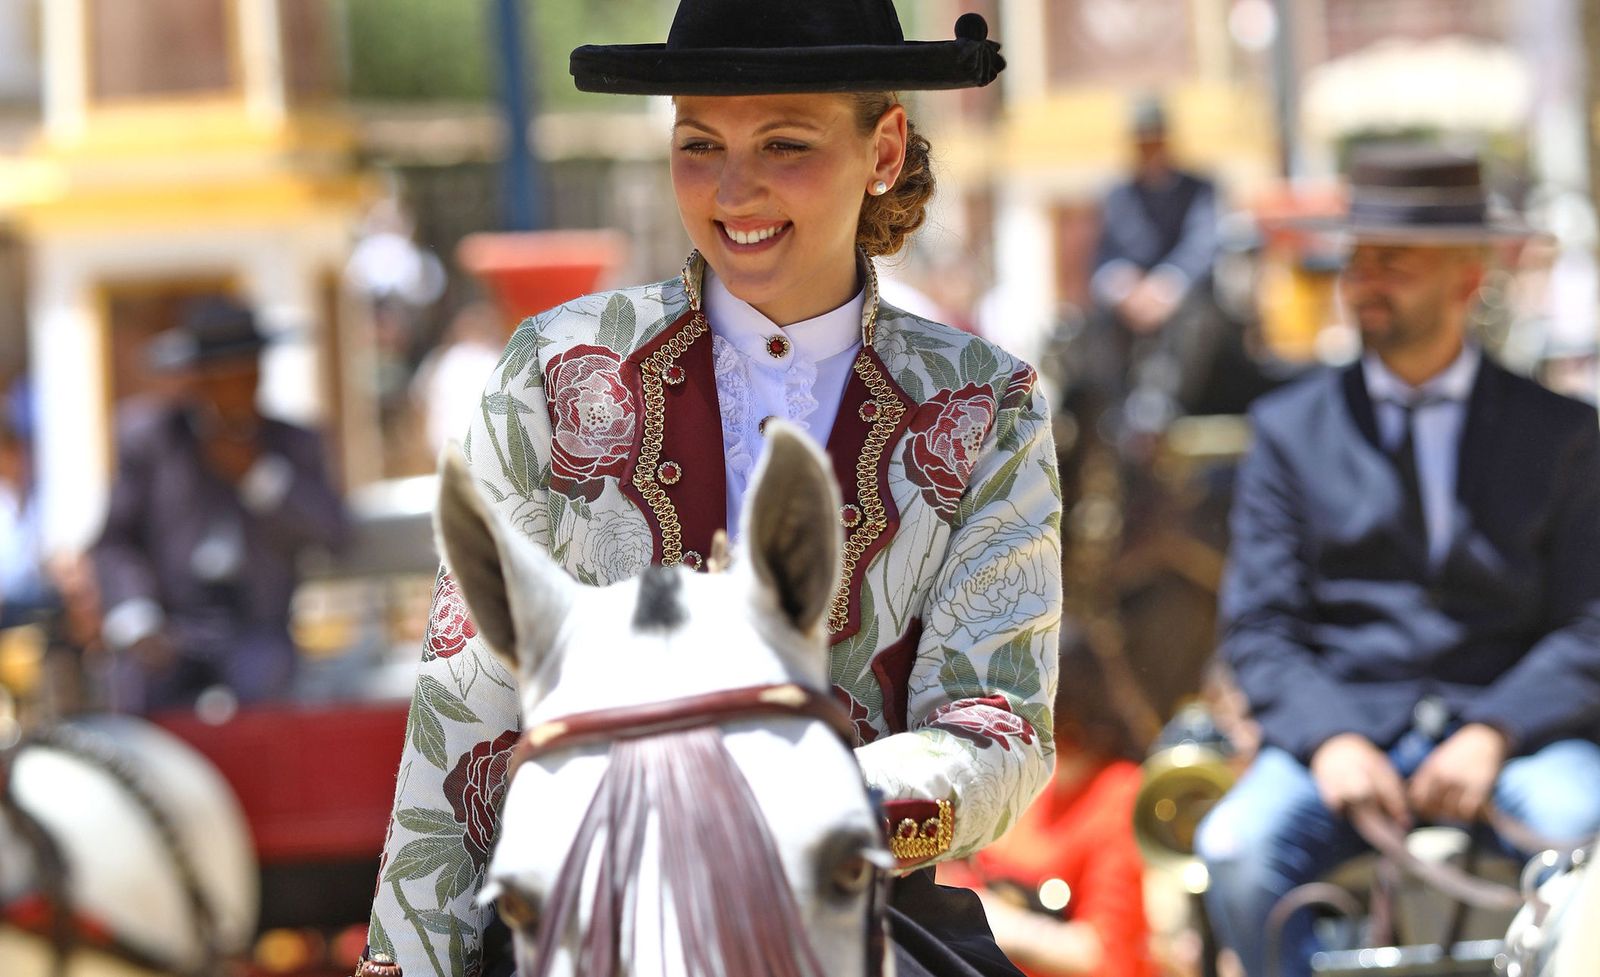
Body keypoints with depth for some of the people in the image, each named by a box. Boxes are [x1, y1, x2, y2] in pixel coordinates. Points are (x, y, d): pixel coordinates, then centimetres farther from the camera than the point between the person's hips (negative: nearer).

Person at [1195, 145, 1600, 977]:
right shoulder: (1290, 428, 13)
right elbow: (1260, 627, 5)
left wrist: (1490, 736, -15)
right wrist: (1329, 741, -15)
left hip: (1509, 730, -1)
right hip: (1341, 729, 1)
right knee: (1236, 856, -30)